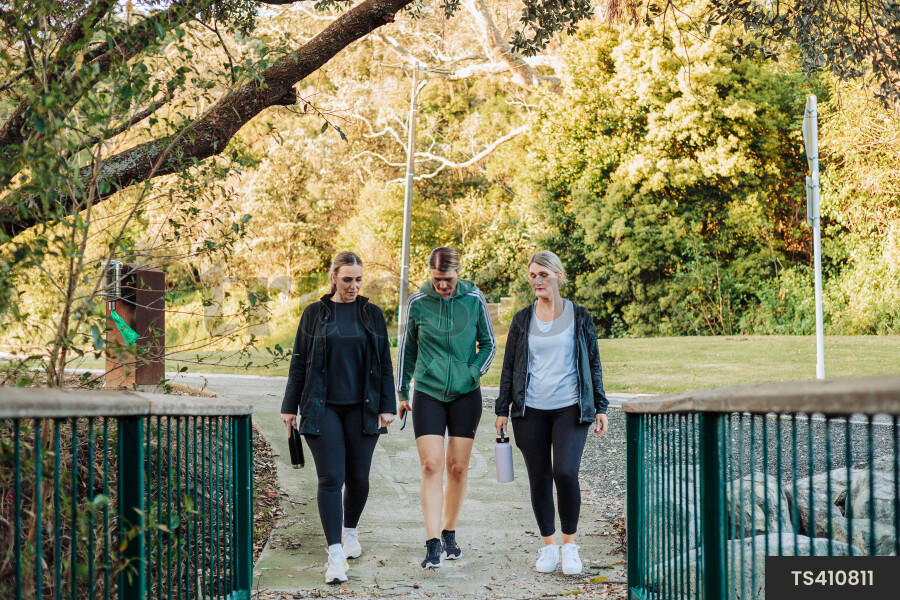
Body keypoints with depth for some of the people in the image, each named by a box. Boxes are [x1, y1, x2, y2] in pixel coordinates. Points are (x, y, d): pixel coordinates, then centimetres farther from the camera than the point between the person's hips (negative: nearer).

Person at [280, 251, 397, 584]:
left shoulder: (372, 314, 7)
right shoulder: (314, 314, 4)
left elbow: (384, 364, 8)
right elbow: (299, 363, 7)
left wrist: (387, 406, 2)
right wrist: (290, 406, 4)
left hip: (361, 408, 2)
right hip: (322, 408, -1)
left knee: (358, 478, 7)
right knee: (331, 478, -9)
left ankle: (350, 531, 34)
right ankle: (336, 553, -10)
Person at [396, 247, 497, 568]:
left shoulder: (474, 299, -2)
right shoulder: (418, 302, -2)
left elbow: (488, 344, 9)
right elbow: (407, 348, 10)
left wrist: (473, 372, -8)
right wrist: (402, 392, 12)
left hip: (465, 394, 1)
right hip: (428, 393, -1)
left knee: (458, 467, 5)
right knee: (431, 465, -10)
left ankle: (449, 534, 22)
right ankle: (433, 544, -13)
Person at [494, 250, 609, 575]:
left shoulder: (578, 316, 4)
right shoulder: (522, 319, 8)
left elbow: (593, 363, 8)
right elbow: (509, 366, 11)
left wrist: (600, 407, 4)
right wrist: (502, 410, 8)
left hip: (570, 408, -2)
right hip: (531, 411, 2)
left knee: (565, 473, -17)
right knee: (539, 479, 4)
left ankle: (570, 544, -1)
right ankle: (548, 545, 18)